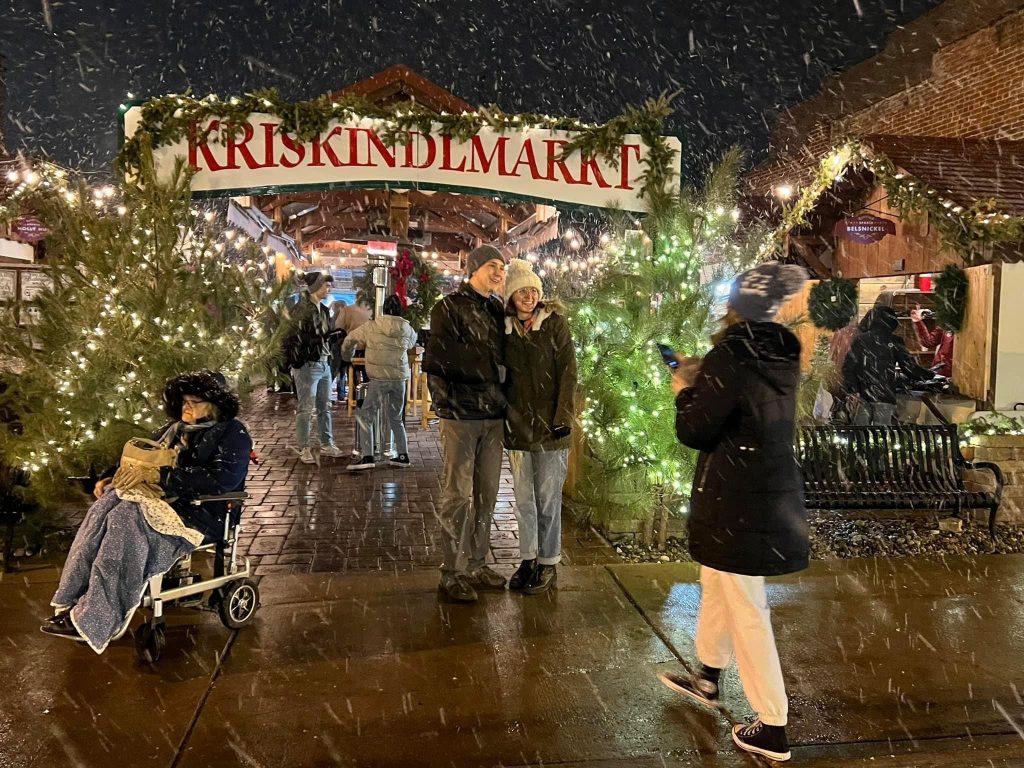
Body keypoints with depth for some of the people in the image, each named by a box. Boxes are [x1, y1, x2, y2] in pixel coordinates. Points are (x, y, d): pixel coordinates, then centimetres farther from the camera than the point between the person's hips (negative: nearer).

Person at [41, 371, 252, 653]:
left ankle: (93, 619, -27)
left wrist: (158, 475, -23)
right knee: (109, 502, -22)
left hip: (200, 512, -7)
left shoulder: (232, 433, -5)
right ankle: (75, 602, -22)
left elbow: (223, 479, -20)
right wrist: (112, 478, 3)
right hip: (161, 497, 7)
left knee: (127, 517, -30)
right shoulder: (176, 428, 19)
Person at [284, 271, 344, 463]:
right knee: (305, 409, 0)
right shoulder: (302, 309, -10)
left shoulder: (323, 310, 13)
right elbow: (294, 338, -15)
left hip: (324, 364, 8)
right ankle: (304, 449, 8)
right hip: (308, 366, -7)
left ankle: (327, 444, 23)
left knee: (325, 407, 13)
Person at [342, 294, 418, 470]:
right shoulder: (407, 329, 2)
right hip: (400, 378, 4)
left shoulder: (371, 327, -3)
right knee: (396, 418, 18)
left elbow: (350, 340, 9)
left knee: (365, 416, 4)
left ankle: (367, 457, -5)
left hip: (379, 378, -4)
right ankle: (403, 455, 20)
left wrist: (347, 357, 28)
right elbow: (412, 343, 23)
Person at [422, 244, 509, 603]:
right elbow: (440, 358, -15)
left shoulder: (498, 309, 15)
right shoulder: (449, 308, -4)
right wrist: (490, 367, -10)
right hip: (460, 414, -6)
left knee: (487, 494, 12)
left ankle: (476, 564, 25)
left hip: (493, 415, 6)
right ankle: (451, 573, 9)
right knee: (458, 495, -2)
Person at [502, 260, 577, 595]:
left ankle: (548, 564, 15)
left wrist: (563, 417, -13)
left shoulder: (555, 322, -4)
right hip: (517, 424, 4)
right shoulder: (505, 327, 6)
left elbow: (568, 372, -7)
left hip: (549, 424, -4)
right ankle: (528, 559, 24)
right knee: (523, 497, 11)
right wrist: (502, 414, 6)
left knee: (548, 497, 3)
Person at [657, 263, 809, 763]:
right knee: (717, 582, 25)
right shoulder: (782, 354, 3)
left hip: (737, 501, -8)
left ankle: (772, 728, 16)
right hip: (772, 491, 9)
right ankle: (708, 676, 44)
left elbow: (694, 431, -14)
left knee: (746, 610, 3)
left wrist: (684, 391, 4)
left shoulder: (729, 357, -20)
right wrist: (701, 377, 18)